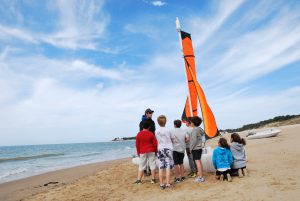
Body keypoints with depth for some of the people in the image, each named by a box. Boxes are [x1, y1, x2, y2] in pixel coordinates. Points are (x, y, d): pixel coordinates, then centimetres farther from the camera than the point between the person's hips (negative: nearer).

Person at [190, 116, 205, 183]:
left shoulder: (194, 130, -18)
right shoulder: (199, 129, 6)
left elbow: (194, 140, -22)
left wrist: (191, 147, -12)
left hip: (195, 148, -9)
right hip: (199, 148, 9)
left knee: (197, 162, -4)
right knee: (199, 162, 16)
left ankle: (200, 177, 1)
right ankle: (201, 176, 25)